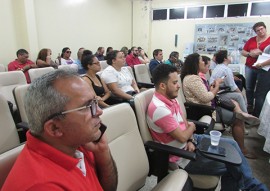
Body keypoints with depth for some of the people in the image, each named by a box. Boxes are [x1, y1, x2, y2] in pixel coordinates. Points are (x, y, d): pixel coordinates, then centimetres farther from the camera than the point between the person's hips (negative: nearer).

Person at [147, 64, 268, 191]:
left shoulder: (170, 98, 0)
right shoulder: (159, 109, -30)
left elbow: (185, 123, 6)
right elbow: (182, 137, -24)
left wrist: (190, 140, -11)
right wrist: (192, 127, -3)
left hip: (189, 141, 9)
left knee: (231, 144, 8)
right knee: (232, 166, 0)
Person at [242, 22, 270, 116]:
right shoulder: (251, 40, 8)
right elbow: (243, 52, 10)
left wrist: (262, 64, -25)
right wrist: (250, 54, -11)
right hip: (249, 68, 4)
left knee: (261, 93, 0)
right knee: (249, 88, 12)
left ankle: (257, 115, 10)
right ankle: (249, 107, 31)